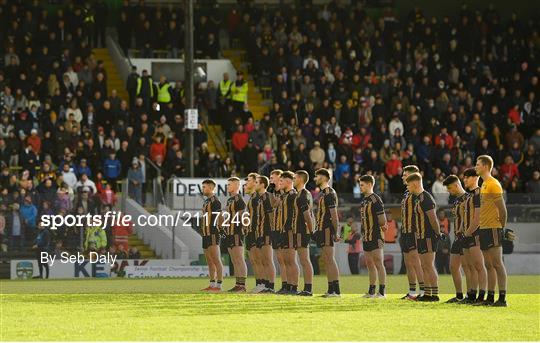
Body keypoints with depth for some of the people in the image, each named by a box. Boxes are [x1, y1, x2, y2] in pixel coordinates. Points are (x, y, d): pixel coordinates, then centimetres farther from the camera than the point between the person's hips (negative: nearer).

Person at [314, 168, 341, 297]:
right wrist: (318, 230, 20)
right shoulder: (323, 193, 18)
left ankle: (335, 290, -11)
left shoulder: (329, 193, -12)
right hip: (323, 229, 10)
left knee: (330, 259, -11)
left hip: (328, 229, -10)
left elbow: (334, 214, -17)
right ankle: (331, 290, 11)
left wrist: (336, 232, -21)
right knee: (327, 260, 10)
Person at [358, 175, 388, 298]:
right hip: (366, 236, 9)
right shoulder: (364, 199, 14)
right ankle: (371, 291, 18)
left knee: (378, 264, -7)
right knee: (370, 264, 12)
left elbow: (382, 220, -16)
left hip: (376, 236, -9)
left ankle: (382, 292, -6)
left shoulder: (375, 200, -14)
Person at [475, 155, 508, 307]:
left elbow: (502, 209, -15)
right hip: (484, 229, 10)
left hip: (493, 229, -10)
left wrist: (501, 226, -9)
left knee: (497, 264, -10)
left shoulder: (493, 185, -12)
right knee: (489, 265, 10)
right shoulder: (484, 184, 17)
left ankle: (502, 298, -10)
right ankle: (490, 298, 13)